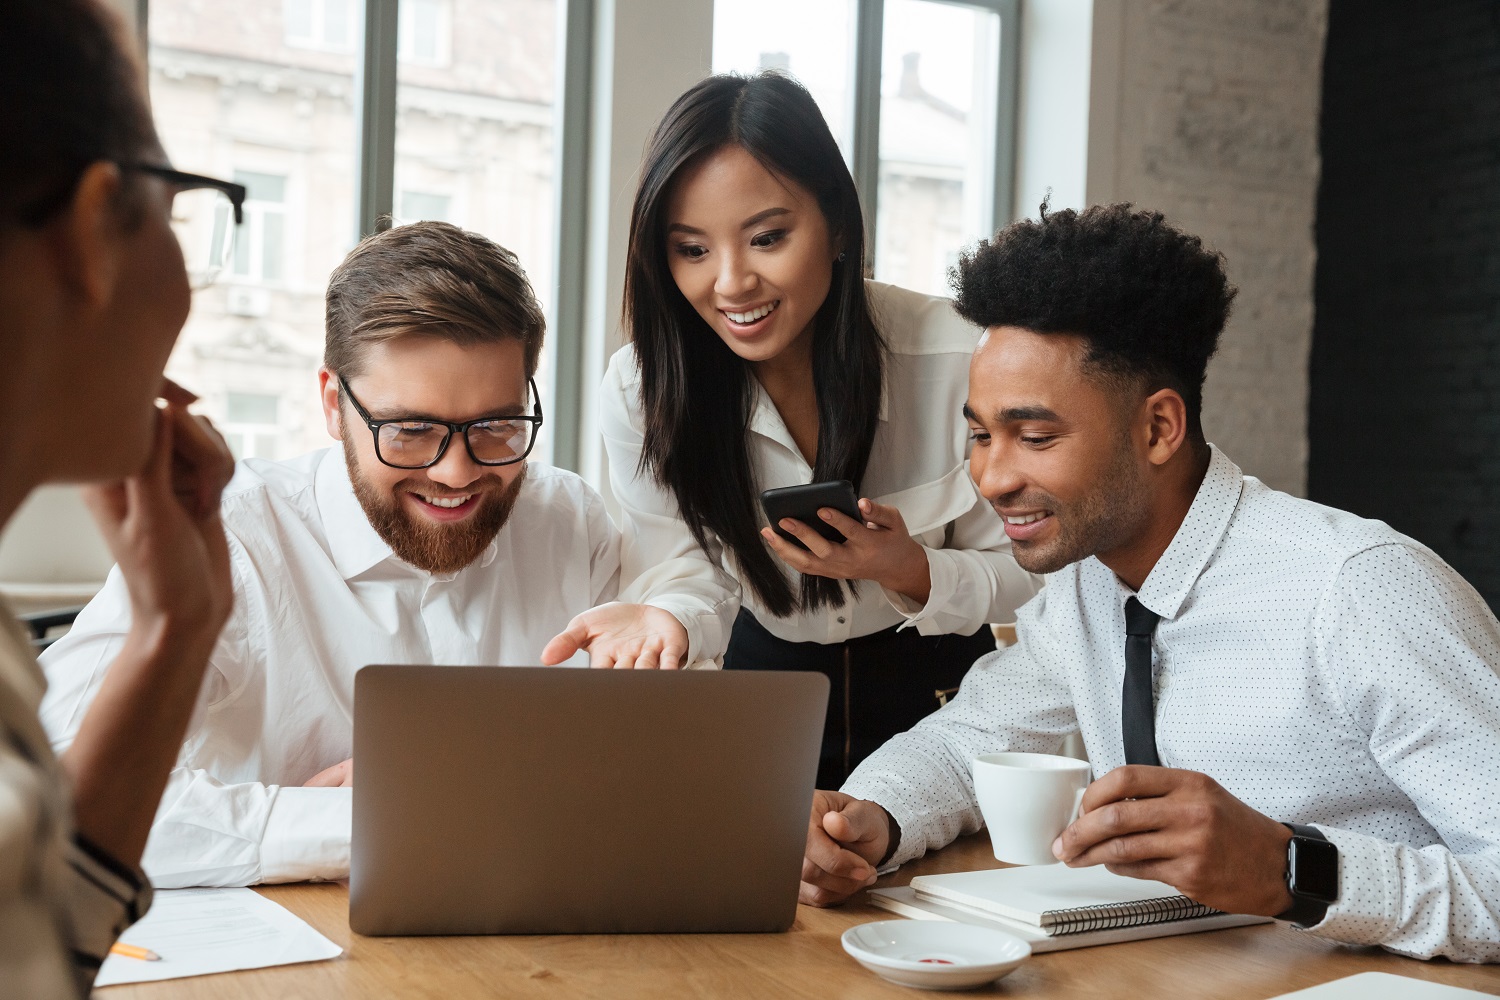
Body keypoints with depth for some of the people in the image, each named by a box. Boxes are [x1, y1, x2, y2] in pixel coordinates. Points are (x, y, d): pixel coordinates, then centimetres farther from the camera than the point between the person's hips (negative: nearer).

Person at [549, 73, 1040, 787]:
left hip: (932, 680, 0)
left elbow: (1023, 571, -10)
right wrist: (658, 623, -37)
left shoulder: (953, 359, -20)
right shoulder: (638, 391, -15)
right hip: (766, 670, 1)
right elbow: (692, 582, -14)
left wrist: (909, 571, -29)